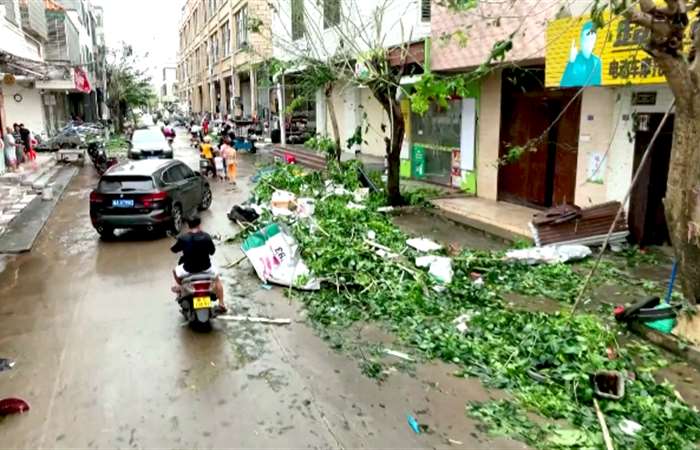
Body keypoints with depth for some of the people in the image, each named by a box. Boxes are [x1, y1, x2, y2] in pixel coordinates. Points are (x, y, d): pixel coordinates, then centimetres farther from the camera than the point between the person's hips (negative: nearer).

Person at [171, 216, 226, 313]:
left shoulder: (183, 238, -12)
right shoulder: (206, 236, -11)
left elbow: (174, 250, 5)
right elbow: (212, 251, 2)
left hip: (188, 269, 0)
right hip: (206, 268, 1)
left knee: (175, 271, 32)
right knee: (217, 279, 29)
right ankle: (221, 304, 26)